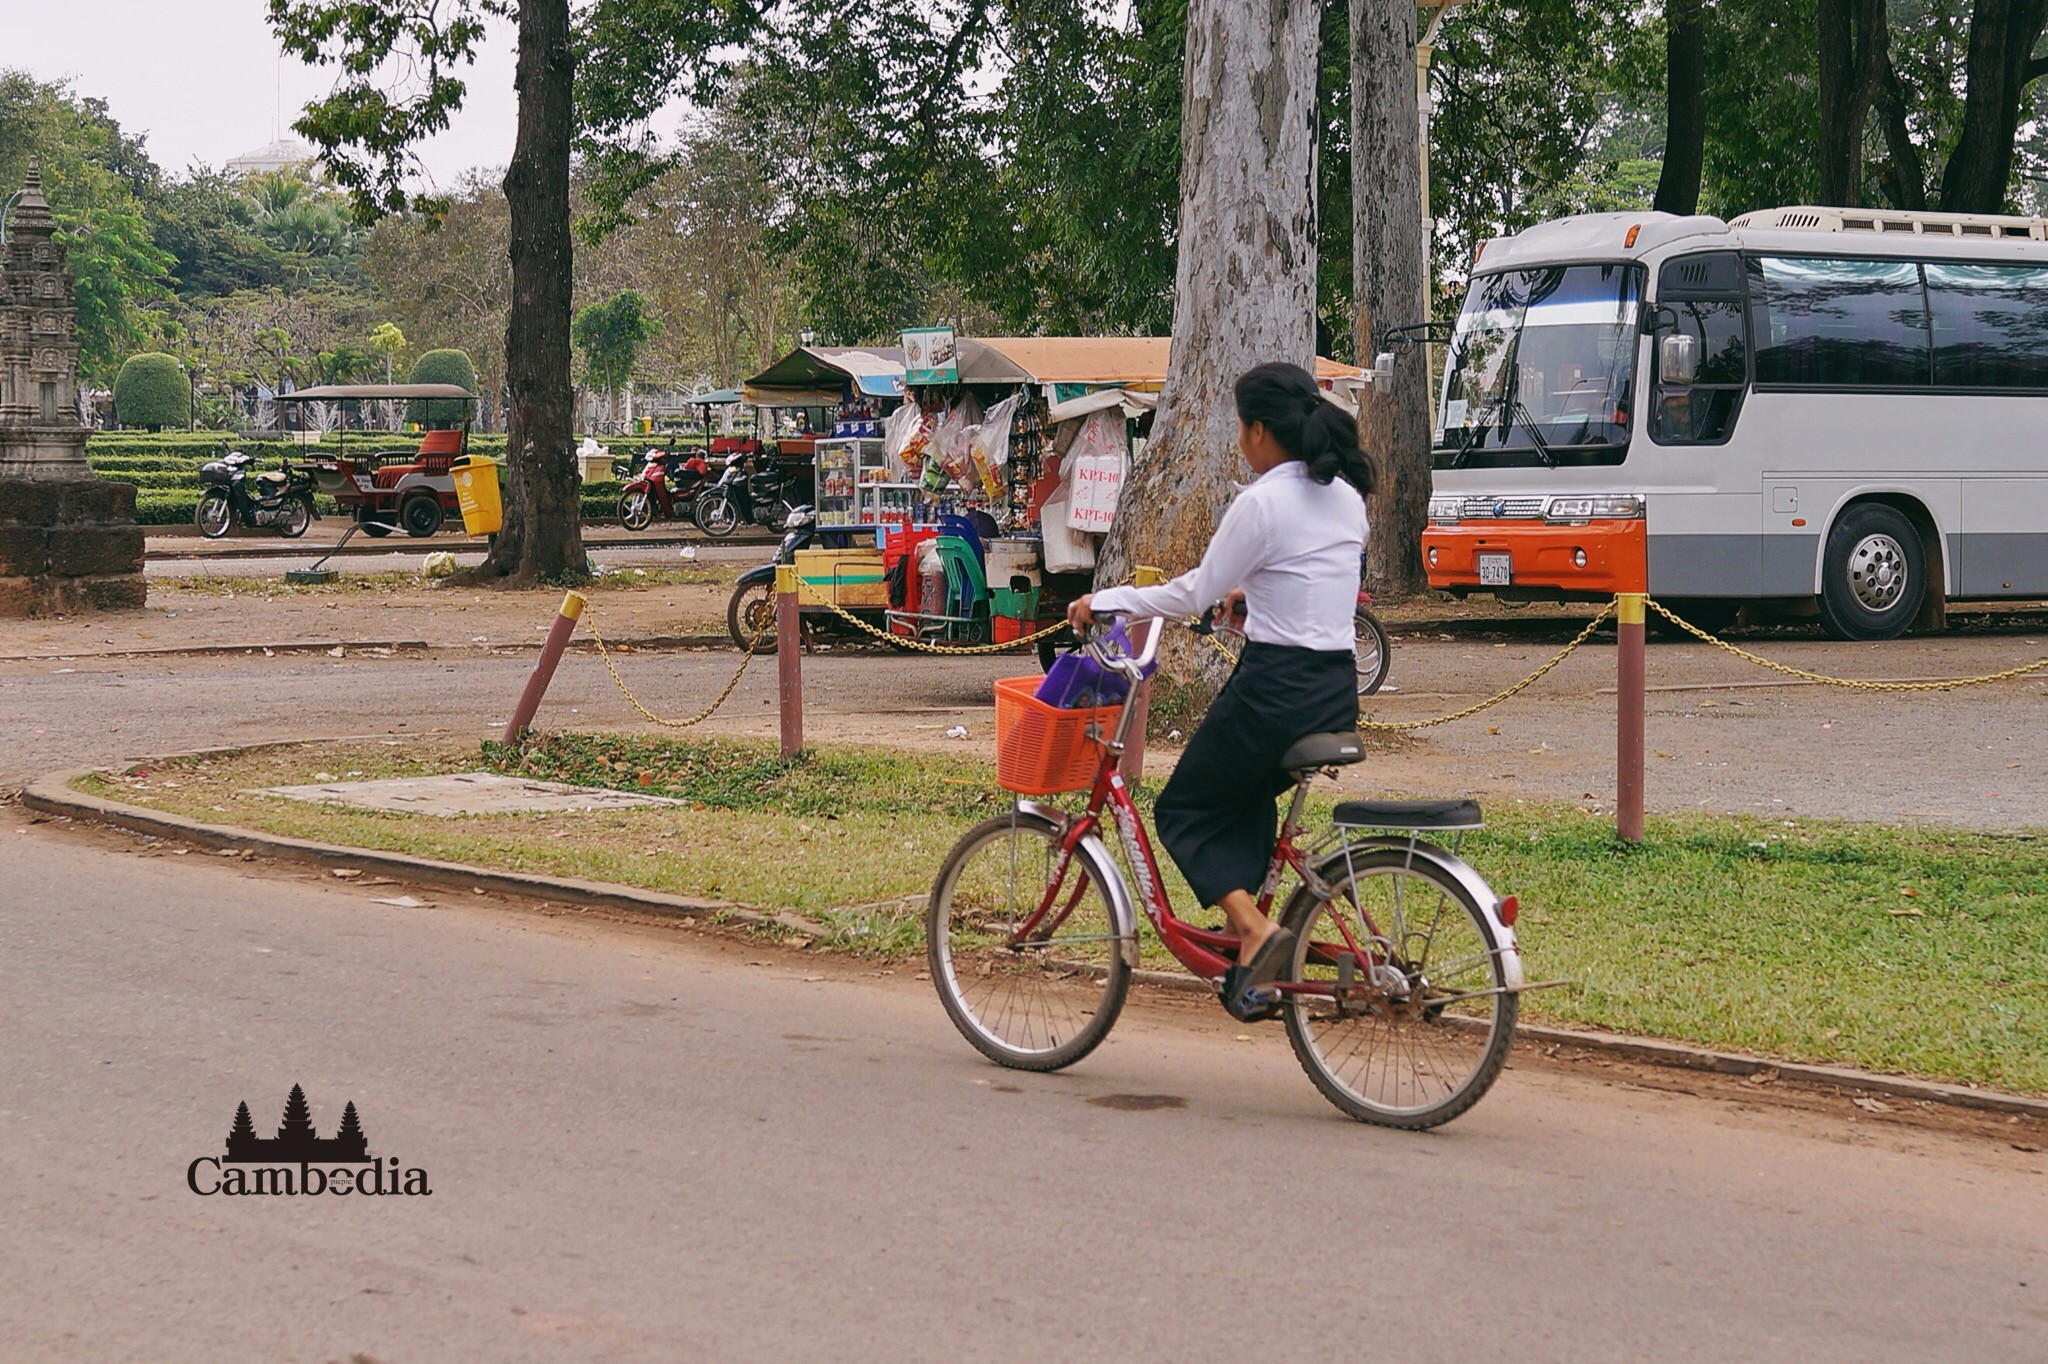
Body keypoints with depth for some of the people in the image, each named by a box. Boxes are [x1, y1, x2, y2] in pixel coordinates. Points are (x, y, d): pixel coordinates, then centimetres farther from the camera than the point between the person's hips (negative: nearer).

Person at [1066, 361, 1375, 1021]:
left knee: (1184, 810, 10)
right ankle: (1251, 947, 17)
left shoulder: (1262, 502, -15)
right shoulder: (1347, 495, 9)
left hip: (1274, 689, -8)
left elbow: (1193, 595, -9)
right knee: (1244, 801, 28)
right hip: (1339, 692, 8)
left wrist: (1105, 600, 2)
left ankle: (1255, 929, -11)